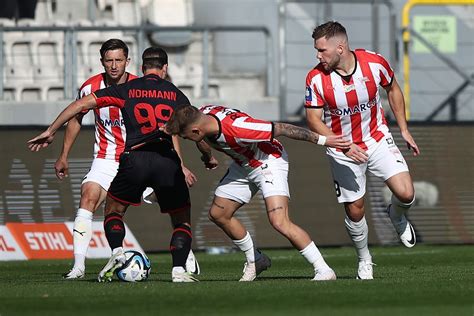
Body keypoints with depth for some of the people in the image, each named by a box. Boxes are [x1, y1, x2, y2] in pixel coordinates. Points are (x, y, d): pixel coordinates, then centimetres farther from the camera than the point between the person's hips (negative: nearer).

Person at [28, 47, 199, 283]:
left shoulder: (126, 90, 13)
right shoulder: (176, 94, 15)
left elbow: (81, 104, 10)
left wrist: (50, 131, 17)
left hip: (134, 159, 0)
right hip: (168, 161, 0)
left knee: (113, 210, 23)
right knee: (182, 219, 15)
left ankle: (117, 251, -3)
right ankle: (179, 270, -5)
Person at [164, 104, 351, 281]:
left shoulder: (235, 128, -38)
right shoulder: (201, 116, -15)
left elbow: (280, 129, -30)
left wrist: (322, 140, -23)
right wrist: (208, 157, 33)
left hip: (269, 162, -9)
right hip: (242, 164, 9)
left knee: (280, 222, -23)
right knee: (218, 214, 12)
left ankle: (324, 271, -17)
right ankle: (255, 261, 30)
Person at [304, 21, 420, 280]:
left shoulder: (375, 64, -16)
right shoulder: (316, 78, -18)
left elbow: (393, 89, 5)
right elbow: (314, 120, -12)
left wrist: (404, 130, 7)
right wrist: (344, 146, -25)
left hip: (378, 139, 0)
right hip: (342, 150, 0)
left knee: (405, 194, -15)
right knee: (354, 210, 0)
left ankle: (397, 216, 21)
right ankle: (364, 260, 25)